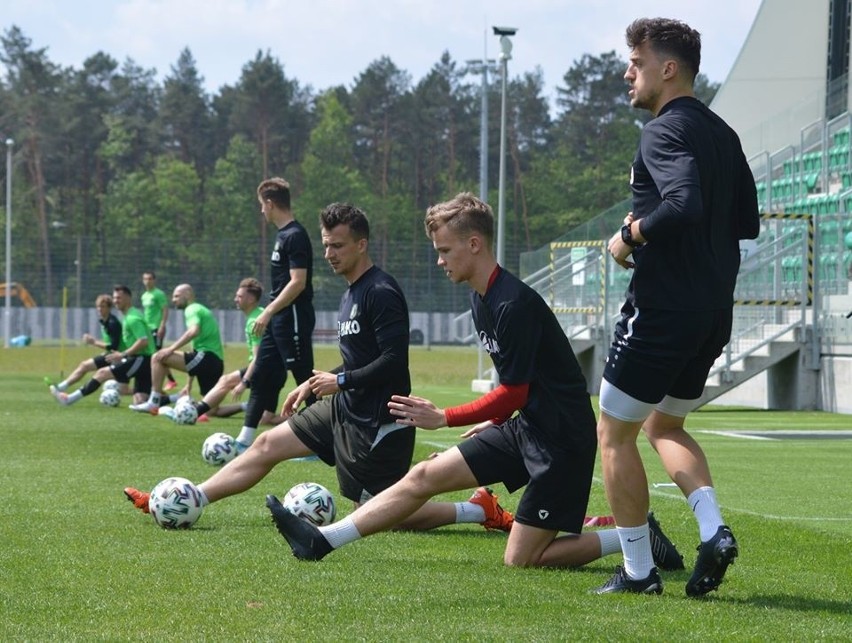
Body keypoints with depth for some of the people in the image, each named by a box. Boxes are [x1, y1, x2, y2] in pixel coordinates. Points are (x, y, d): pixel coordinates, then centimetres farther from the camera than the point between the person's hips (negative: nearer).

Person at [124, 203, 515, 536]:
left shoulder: (381, 293, -18)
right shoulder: (351, 294, 12)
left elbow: (394, 361, -25)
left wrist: (341, 381, -17)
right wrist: (315, 383, 15)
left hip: (378, 423, -10)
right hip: (345, 409, 10)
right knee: (267, 445, 8)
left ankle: (479, 510, 2)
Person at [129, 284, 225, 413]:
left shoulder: (192, 309, 0)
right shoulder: (201, 310, 30)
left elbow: (194, 331, -25)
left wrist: (171, 349, -23)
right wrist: (189, 384, 34)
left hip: (207, 358, -10)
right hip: (217, 363, 10)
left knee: (158, 358, -12)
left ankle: (153, 403, -12)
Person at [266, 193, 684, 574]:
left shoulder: (514, 304, -22)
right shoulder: (481, 299, 8)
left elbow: (514, 392, -20)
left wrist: (445, 419, -18)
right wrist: (495, 420, 21)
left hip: (562, 437, -9)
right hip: (524, 426, 9)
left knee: (520, 560, -9)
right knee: (424, 477, 5)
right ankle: (321, 540, 7)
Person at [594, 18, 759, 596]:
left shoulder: (665, 130, -14)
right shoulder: (722, 134, 14)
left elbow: (682, 206, -29)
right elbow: (746, 221, 18)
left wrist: (630, 236, -15)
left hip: (662, 306, -9)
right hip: (714, 312, 9)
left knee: (615, 433, 4)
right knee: (665, 426, 23)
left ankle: (638, 570, 4)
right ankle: (714, 531, 2)